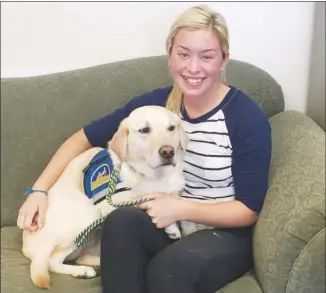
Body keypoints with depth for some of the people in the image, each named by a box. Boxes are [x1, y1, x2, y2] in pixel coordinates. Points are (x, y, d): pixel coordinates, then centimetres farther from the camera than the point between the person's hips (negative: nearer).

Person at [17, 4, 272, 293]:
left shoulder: (248, 117, -16)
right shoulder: (156, 103, -4)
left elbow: (249, 210, -11)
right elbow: (85, 138, 4)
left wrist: (180, 208, -21)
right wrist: (39, 190, -6)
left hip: (226, 236, -4)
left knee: (167, 267, -35)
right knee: (122, 220, -29)